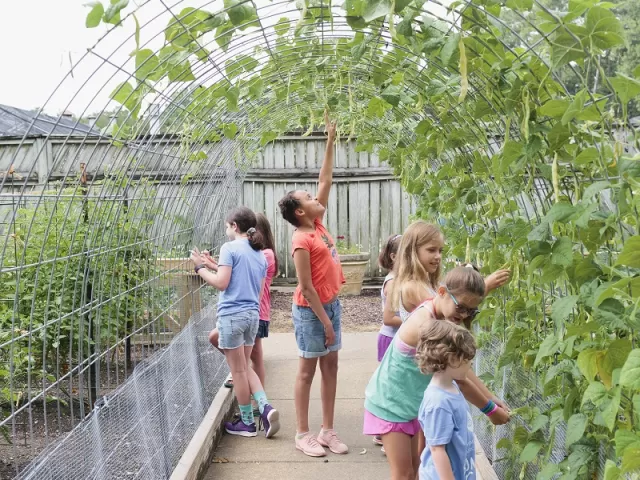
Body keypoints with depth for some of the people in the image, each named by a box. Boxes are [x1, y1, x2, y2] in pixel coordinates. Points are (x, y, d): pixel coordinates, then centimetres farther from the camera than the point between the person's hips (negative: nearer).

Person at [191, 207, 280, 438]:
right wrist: (217, 266, 20)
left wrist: (201, 267, -2)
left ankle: (247, 422, 15)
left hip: (232, 315, -7)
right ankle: (266, 408, 4)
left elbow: (221, 283, -15)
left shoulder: (230, 248, -8)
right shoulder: (260, 255, 13)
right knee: (245, 368, 19)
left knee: (238, 371, 5)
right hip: (253, 315, 7)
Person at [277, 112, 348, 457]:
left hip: (331, 304, 8)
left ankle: (327, 431, 20)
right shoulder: (302, 240, -18)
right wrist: (324, 320, -18)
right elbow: (306, 288, -19)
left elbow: (325, 180, 9)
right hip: (311, 310, -8)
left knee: (330, 366, 11)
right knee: (308, 370, 2)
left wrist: (330, 141, 8)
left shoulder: (318, 225, 4)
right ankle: (303, 434, 13)